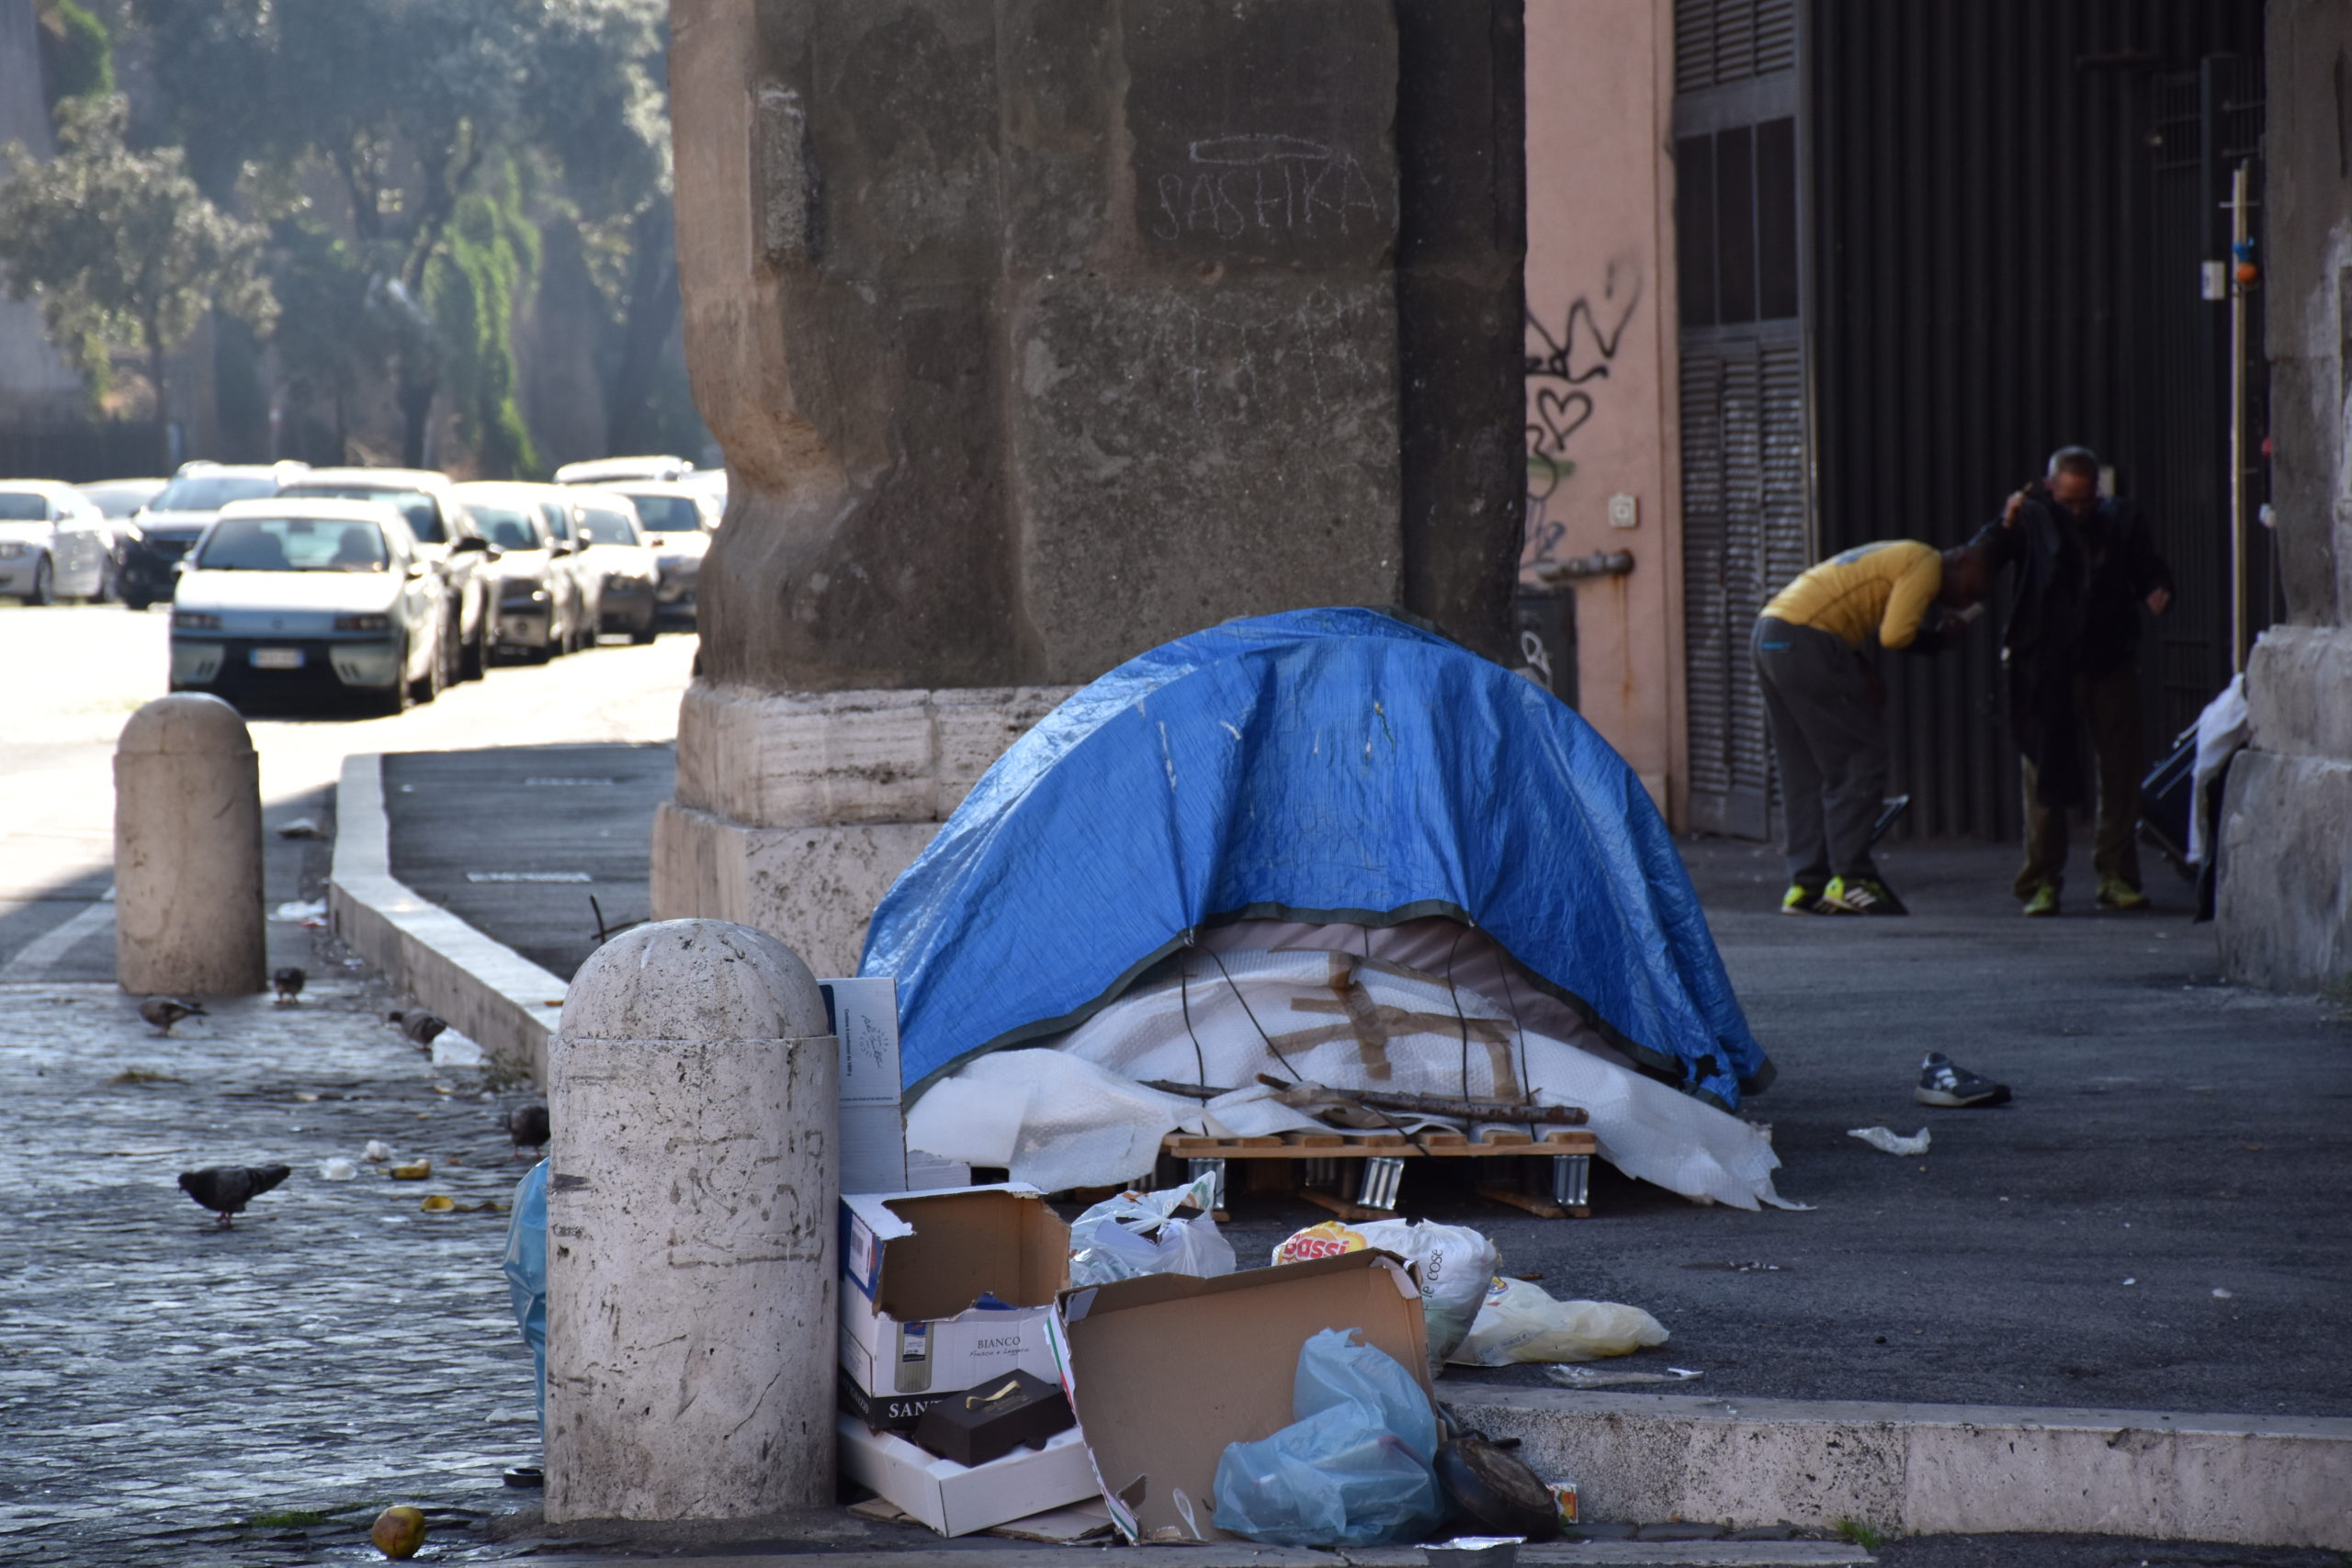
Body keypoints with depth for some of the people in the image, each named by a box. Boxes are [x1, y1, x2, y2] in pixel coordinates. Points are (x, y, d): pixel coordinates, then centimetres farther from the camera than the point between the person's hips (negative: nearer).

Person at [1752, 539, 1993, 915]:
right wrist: (1940, 639, 6)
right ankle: (1849, 878, -7)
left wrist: (1865, 672, 10)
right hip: (1806, 642, -10)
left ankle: (1806, 885, 10)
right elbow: (1895, 636, -13)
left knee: (1804, 772, 11)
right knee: (1859, 761, -5)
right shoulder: (1926, 565, -4)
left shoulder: (1898, 558, 27)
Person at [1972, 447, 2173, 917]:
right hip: (2045, 667, -2)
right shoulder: (2032, 519, 0)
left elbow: (2151, 571, 16)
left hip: (2110, 665, 2)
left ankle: (2116, 877, 9)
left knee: (2120, 772, 2)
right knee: (2044, 774, -1)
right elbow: (1977, 564, -10)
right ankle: (2042, 882, 3)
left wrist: (2158, 592, -8)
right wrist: (2006, 525, -27)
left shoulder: (2121, 521, 7)